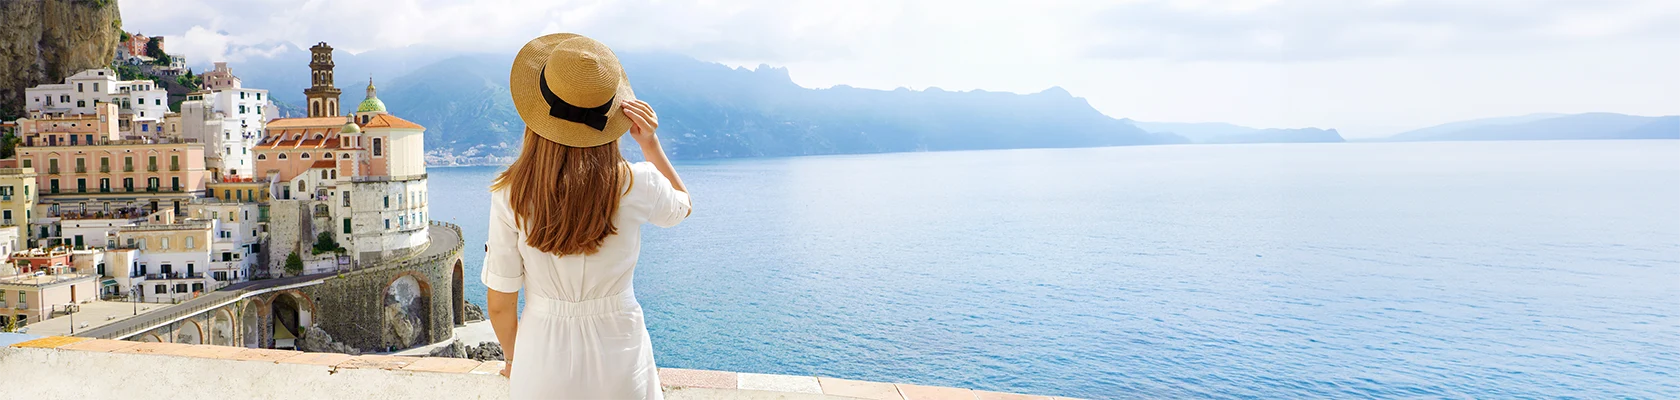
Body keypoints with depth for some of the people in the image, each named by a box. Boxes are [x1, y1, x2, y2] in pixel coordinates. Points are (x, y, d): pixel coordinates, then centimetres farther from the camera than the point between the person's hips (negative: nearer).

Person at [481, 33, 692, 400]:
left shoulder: (510, 195, -16)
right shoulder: (636, 185, -17)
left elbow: (500, 304, -7)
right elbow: (682, 206, 8)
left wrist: (513, 357, 12)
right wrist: (651, 144, -5)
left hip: (543, 359, 0)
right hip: (619, 357, 0)